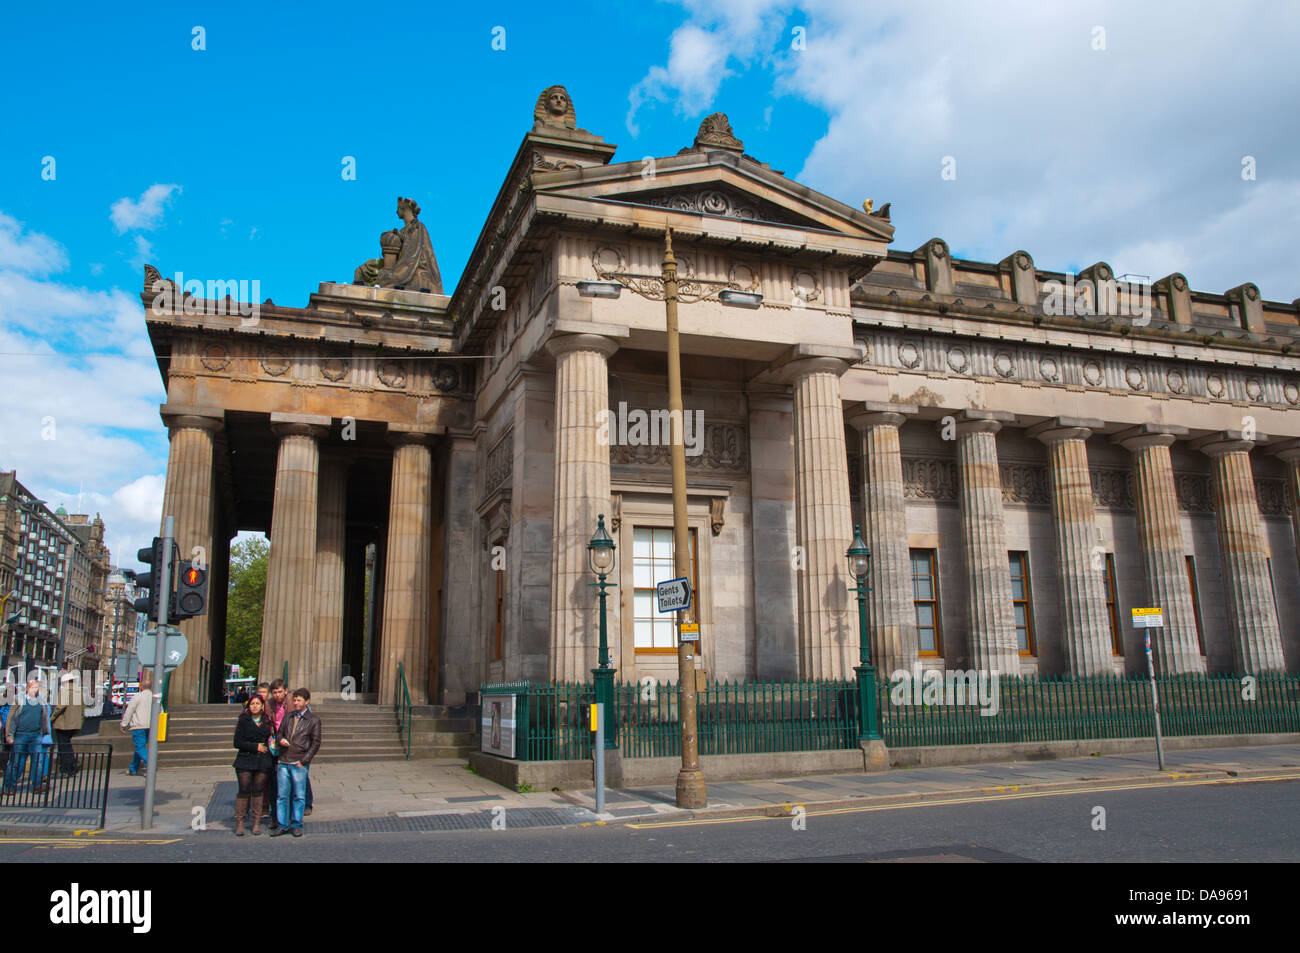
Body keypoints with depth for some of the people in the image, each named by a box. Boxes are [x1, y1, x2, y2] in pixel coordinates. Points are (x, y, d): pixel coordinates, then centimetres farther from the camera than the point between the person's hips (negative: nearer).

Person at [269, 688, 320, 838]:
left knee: (299, 796, 2)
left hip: (299, 763, -4)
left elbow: (316, 743, -2)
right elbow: (278, 733, 19)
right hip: (283, 762, 4)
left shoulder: (313, 720, 0)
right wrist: (280, 740, -6)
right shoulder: (288, 717, 13)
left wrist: (303, 761, -9)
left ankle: (296, 825, 11)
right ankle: (283, 825, 14)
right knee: (282, 795, 6)